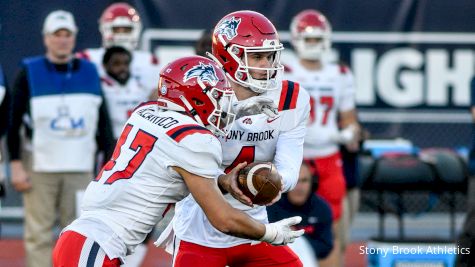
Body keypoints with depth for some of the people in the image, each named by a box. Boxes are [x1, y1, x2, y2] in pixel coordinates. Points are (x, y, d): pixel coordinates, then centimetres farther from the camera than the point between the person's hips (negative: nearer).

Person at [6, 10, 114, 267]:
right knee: (38, 235, -4)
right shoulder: (30, 73, 1)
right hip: (39, 166, -2)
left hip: (80, 167, 2)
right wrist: (16, 165, -5)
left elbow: (103, 123, 14)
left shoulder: (89, 73, 10)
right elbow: (13, 123, 1)